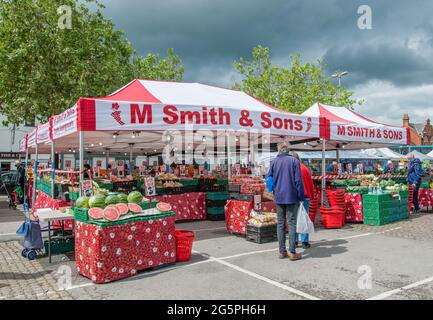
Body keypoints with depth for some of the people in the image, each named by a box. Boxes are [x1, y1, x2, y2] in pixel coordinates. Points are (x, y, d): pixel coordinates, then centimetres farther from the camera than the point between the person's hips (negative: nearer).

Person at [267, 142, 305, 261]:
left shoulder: (274, 162, 3)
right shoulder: (294, 161, -5)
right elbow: (298, 180, -7)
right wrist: (301, 196, 0)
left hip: (279, 197, 3)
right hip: (292, 197, -3)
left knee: (280, 223, 10)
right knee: (292, 223, 2)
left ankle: (282, 251, 14)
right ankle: (292, 252, 2)